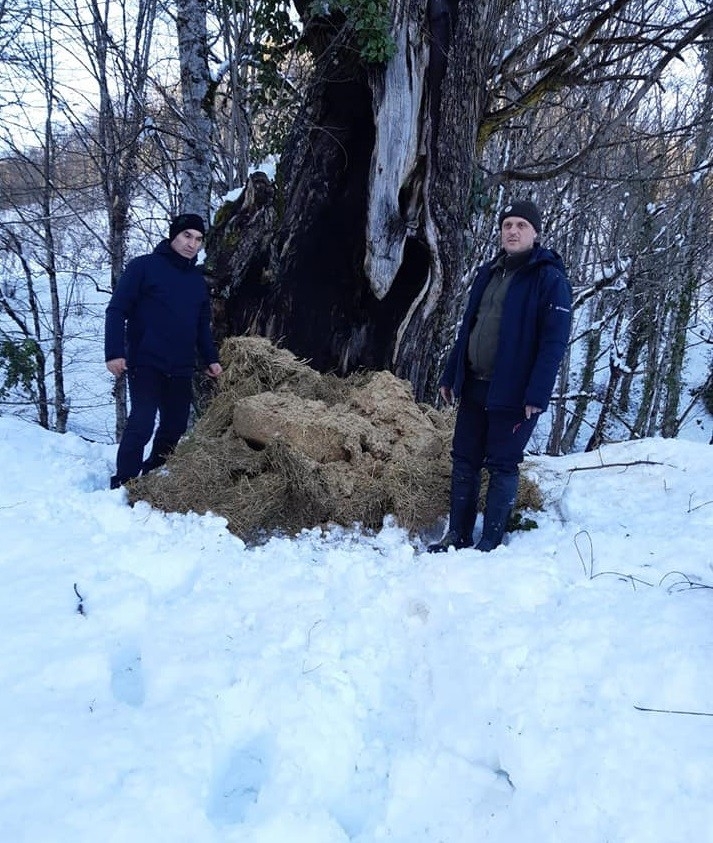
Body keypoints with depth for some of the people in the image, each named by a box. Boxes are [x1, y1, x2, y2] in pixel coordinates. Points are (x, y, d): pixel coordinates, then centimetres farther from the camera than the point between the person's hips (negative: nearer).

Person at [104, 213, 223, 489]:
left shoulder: (198, 280, 16)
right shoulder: (144, 267, -2)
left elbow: (203, 326, 24)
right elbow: (116, 310, -7)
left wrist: (210, 359, 14)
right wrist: (114, 352, -16)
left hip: (181, 369, 6)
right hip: (146, 364, -6)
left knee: (175, 427, 8)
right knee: (142, 422, -15)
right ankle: (122, 485, -6)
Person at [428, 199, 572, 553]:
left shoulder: (550, 279, -8)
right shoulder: (487, 273, 13)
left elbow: (554, 342, -15)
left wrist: (537, 395, -21)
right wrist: (450, 376, 15)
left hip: (512, 393, -7)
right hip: (473, 387, 7)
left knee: (502, 467, 2)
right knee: (464, 462, 10)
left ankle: (490, 542, 13)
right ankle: (458, 536, 22)